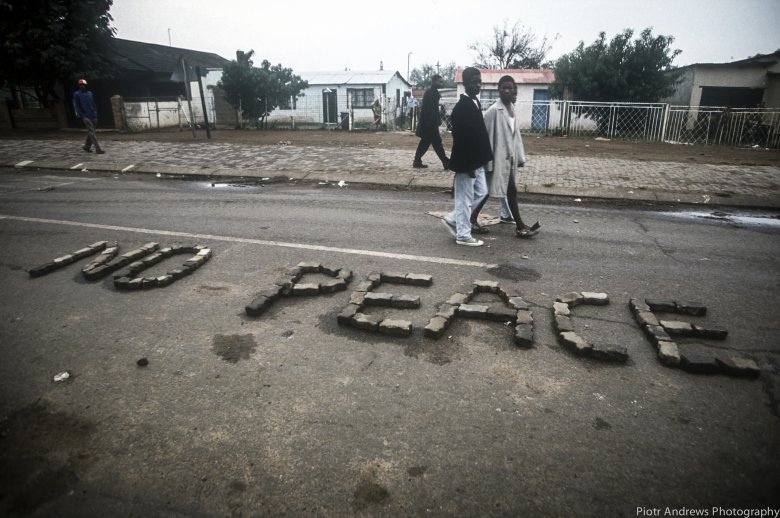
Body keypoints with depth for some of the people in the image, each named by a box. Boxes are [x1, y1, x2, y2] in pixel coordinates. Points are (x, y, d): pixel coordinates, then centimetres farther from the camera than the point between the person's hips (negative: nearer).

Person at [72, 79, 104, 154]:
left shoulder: (90, 93, 14)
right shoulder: (76, 94, 0)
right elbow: (77, 106, -3)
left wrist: (95, 116, 9)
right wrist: (82, 116, -11)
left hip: (93, 116, 5)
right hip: (85, 117, -5)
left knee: (91, 132, 11)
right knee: (92, 132, -12)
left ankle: (87, 146, 26)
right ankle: (97, 149, -16)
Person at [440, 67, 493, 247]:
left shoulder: (475, 103, 12)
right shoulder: (461, 107, -17)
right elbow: (460, 139, -21)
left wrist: (481, 160, 16)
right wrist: (467, 166, -20)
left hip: (477, 161, 10)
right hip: (467, 163, -9)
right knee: (465, 199, 1)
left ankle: (452, 219, 26)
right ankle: (463, 235, 13)